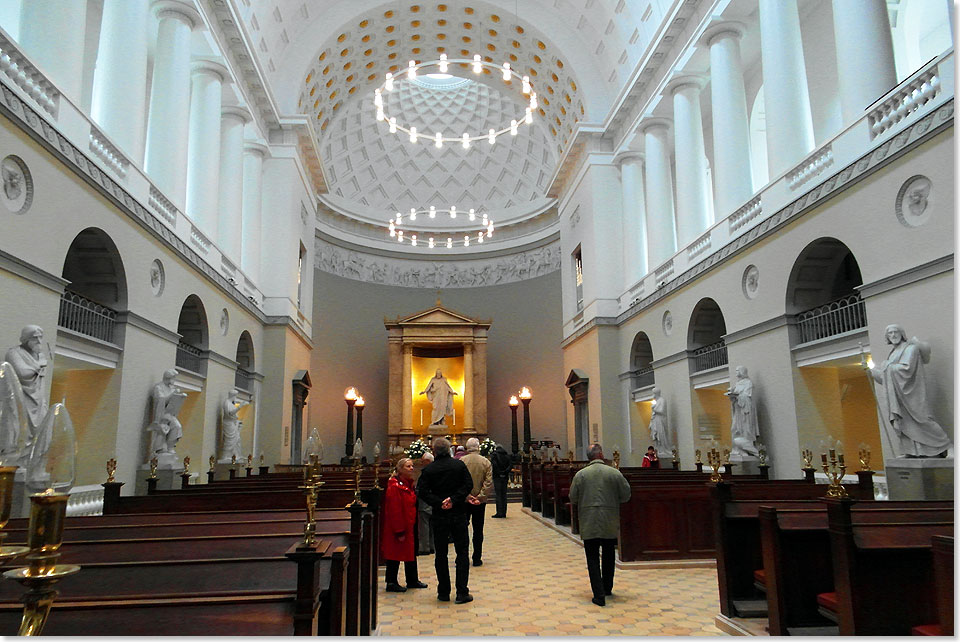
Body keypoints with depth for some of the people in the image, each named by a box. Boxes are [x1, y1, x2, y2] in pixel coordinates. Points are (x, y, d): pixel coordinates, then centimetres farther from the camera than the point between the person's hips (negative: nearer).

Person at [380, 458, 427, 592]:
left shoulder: (408, 484, 10)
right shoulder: (394, 486, -19)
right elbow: (394, 511, -22)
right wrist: (399, 531, -22)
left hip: (409, 527, 9)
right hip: (397, 528, -9)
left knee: (410, 554, 17)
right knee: (394, 555, 2)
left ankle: (412, 581, 29)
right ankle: (391, 583, 14)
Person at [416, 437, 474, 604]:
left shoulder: (429, 470, -3)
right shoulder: (459, 465, -1)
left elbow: (422, 491, -11)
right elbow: (468, 485, -9)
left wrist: (439, 503, -14)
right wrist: (454, 500, -13)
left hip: (439, 516, 0)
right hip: (459, 514, 0)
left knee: (441, 554, 11)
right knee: (462, 553, 7)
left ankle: (443, 592, 16)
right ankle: (462, 593, 4)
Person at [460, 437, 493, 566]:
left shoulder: (461, 461, -8)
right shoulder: (486, 462, -4)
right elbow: (489, 483, -9)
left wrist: (467, 496, -7)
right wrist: (480, 497, -9)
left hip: (463, 501, -1)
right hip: (480, 502, 1)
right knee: (478, 530, 10)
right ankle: (477, 559, 13)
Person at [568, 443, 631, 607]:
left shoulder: (580, 474, -6)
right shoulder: (615, 473, -6)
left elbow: (573, 498, -1)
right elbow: (626, 495, 0)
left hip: (589, 524, -1)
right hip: (610, 524, 1)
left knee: (593, 558, 3)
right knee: (609, 556, 19)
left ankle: (599, 594, -4)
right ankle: (607, 588, 32)